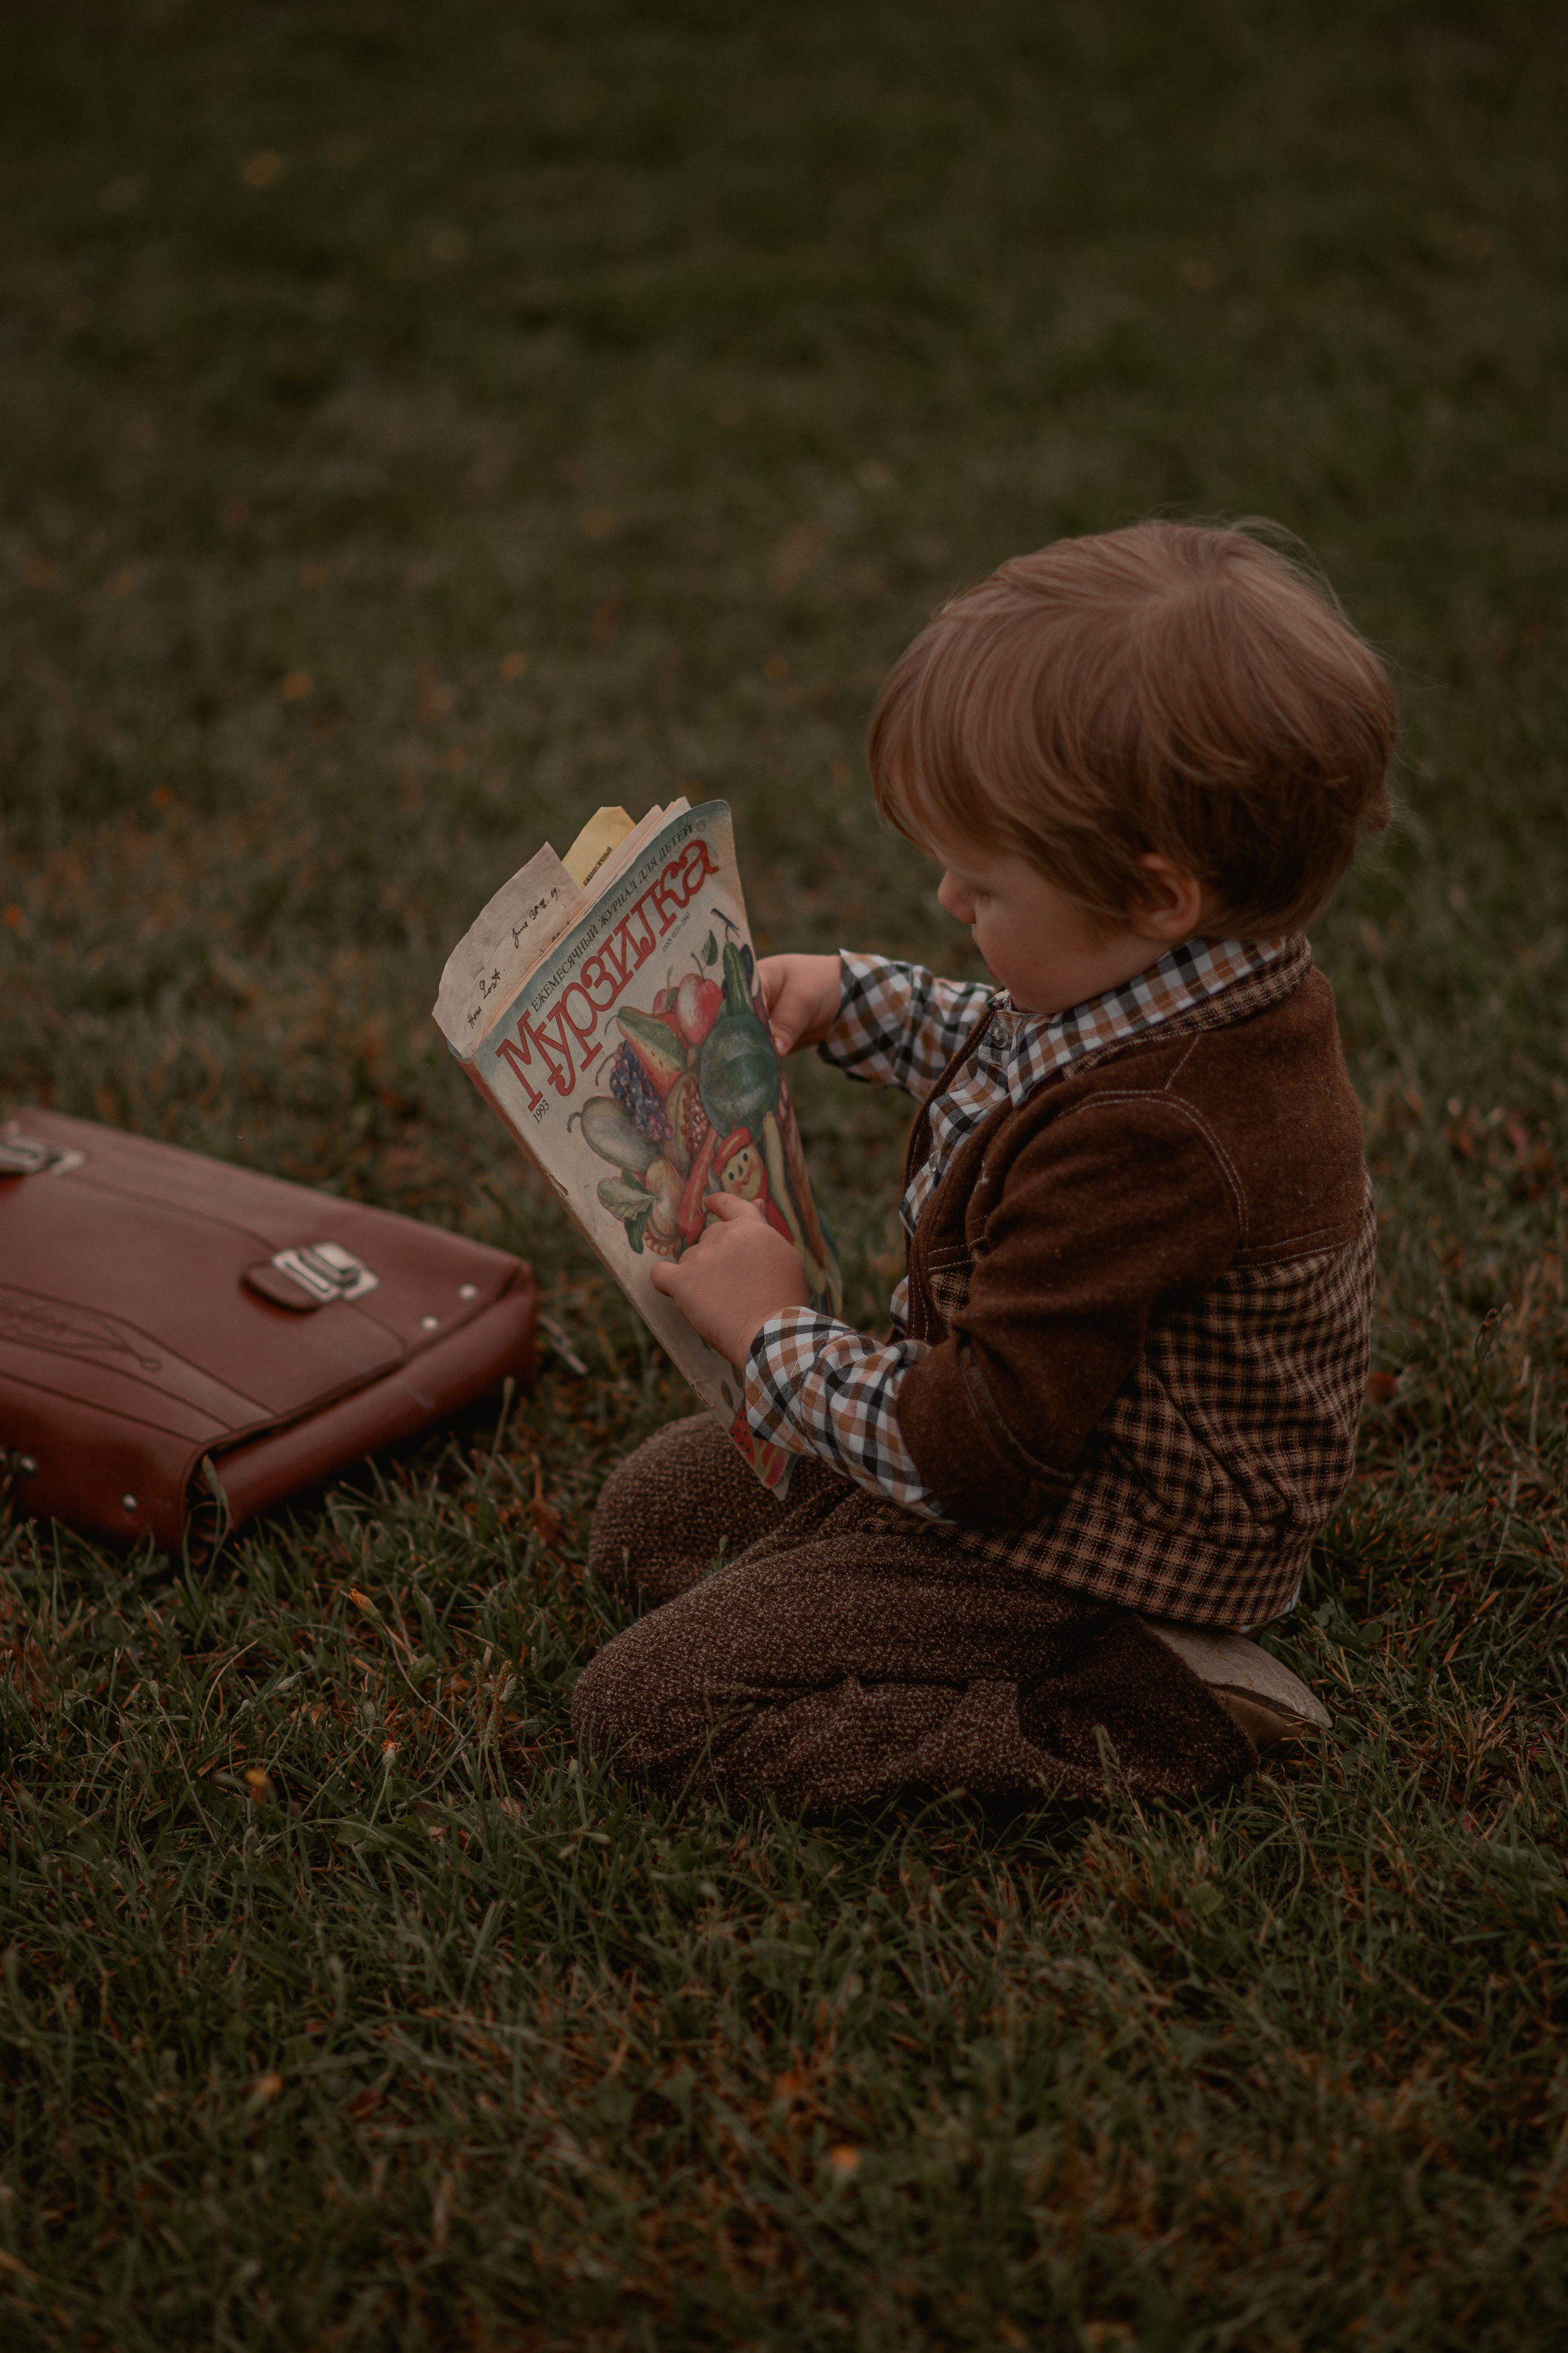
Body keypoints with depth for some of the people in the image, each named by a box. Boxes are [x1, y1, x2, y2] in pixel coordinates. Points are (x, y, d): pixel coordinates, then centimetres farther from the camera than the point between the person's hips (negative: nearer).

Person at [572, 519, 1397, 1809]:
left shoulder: (1146, 1143, -37)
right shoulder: (1208, 992, -6)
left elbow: (974, 1456, -30)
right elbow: (1014, 1052, 21)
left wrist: (775, 1333, -16)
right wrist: (852, 999, 13)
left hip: (1074, 1550, -11)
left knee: (644, 1701, -13)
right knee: (648, 1509, 19)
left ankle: (1130, 1719, -10)